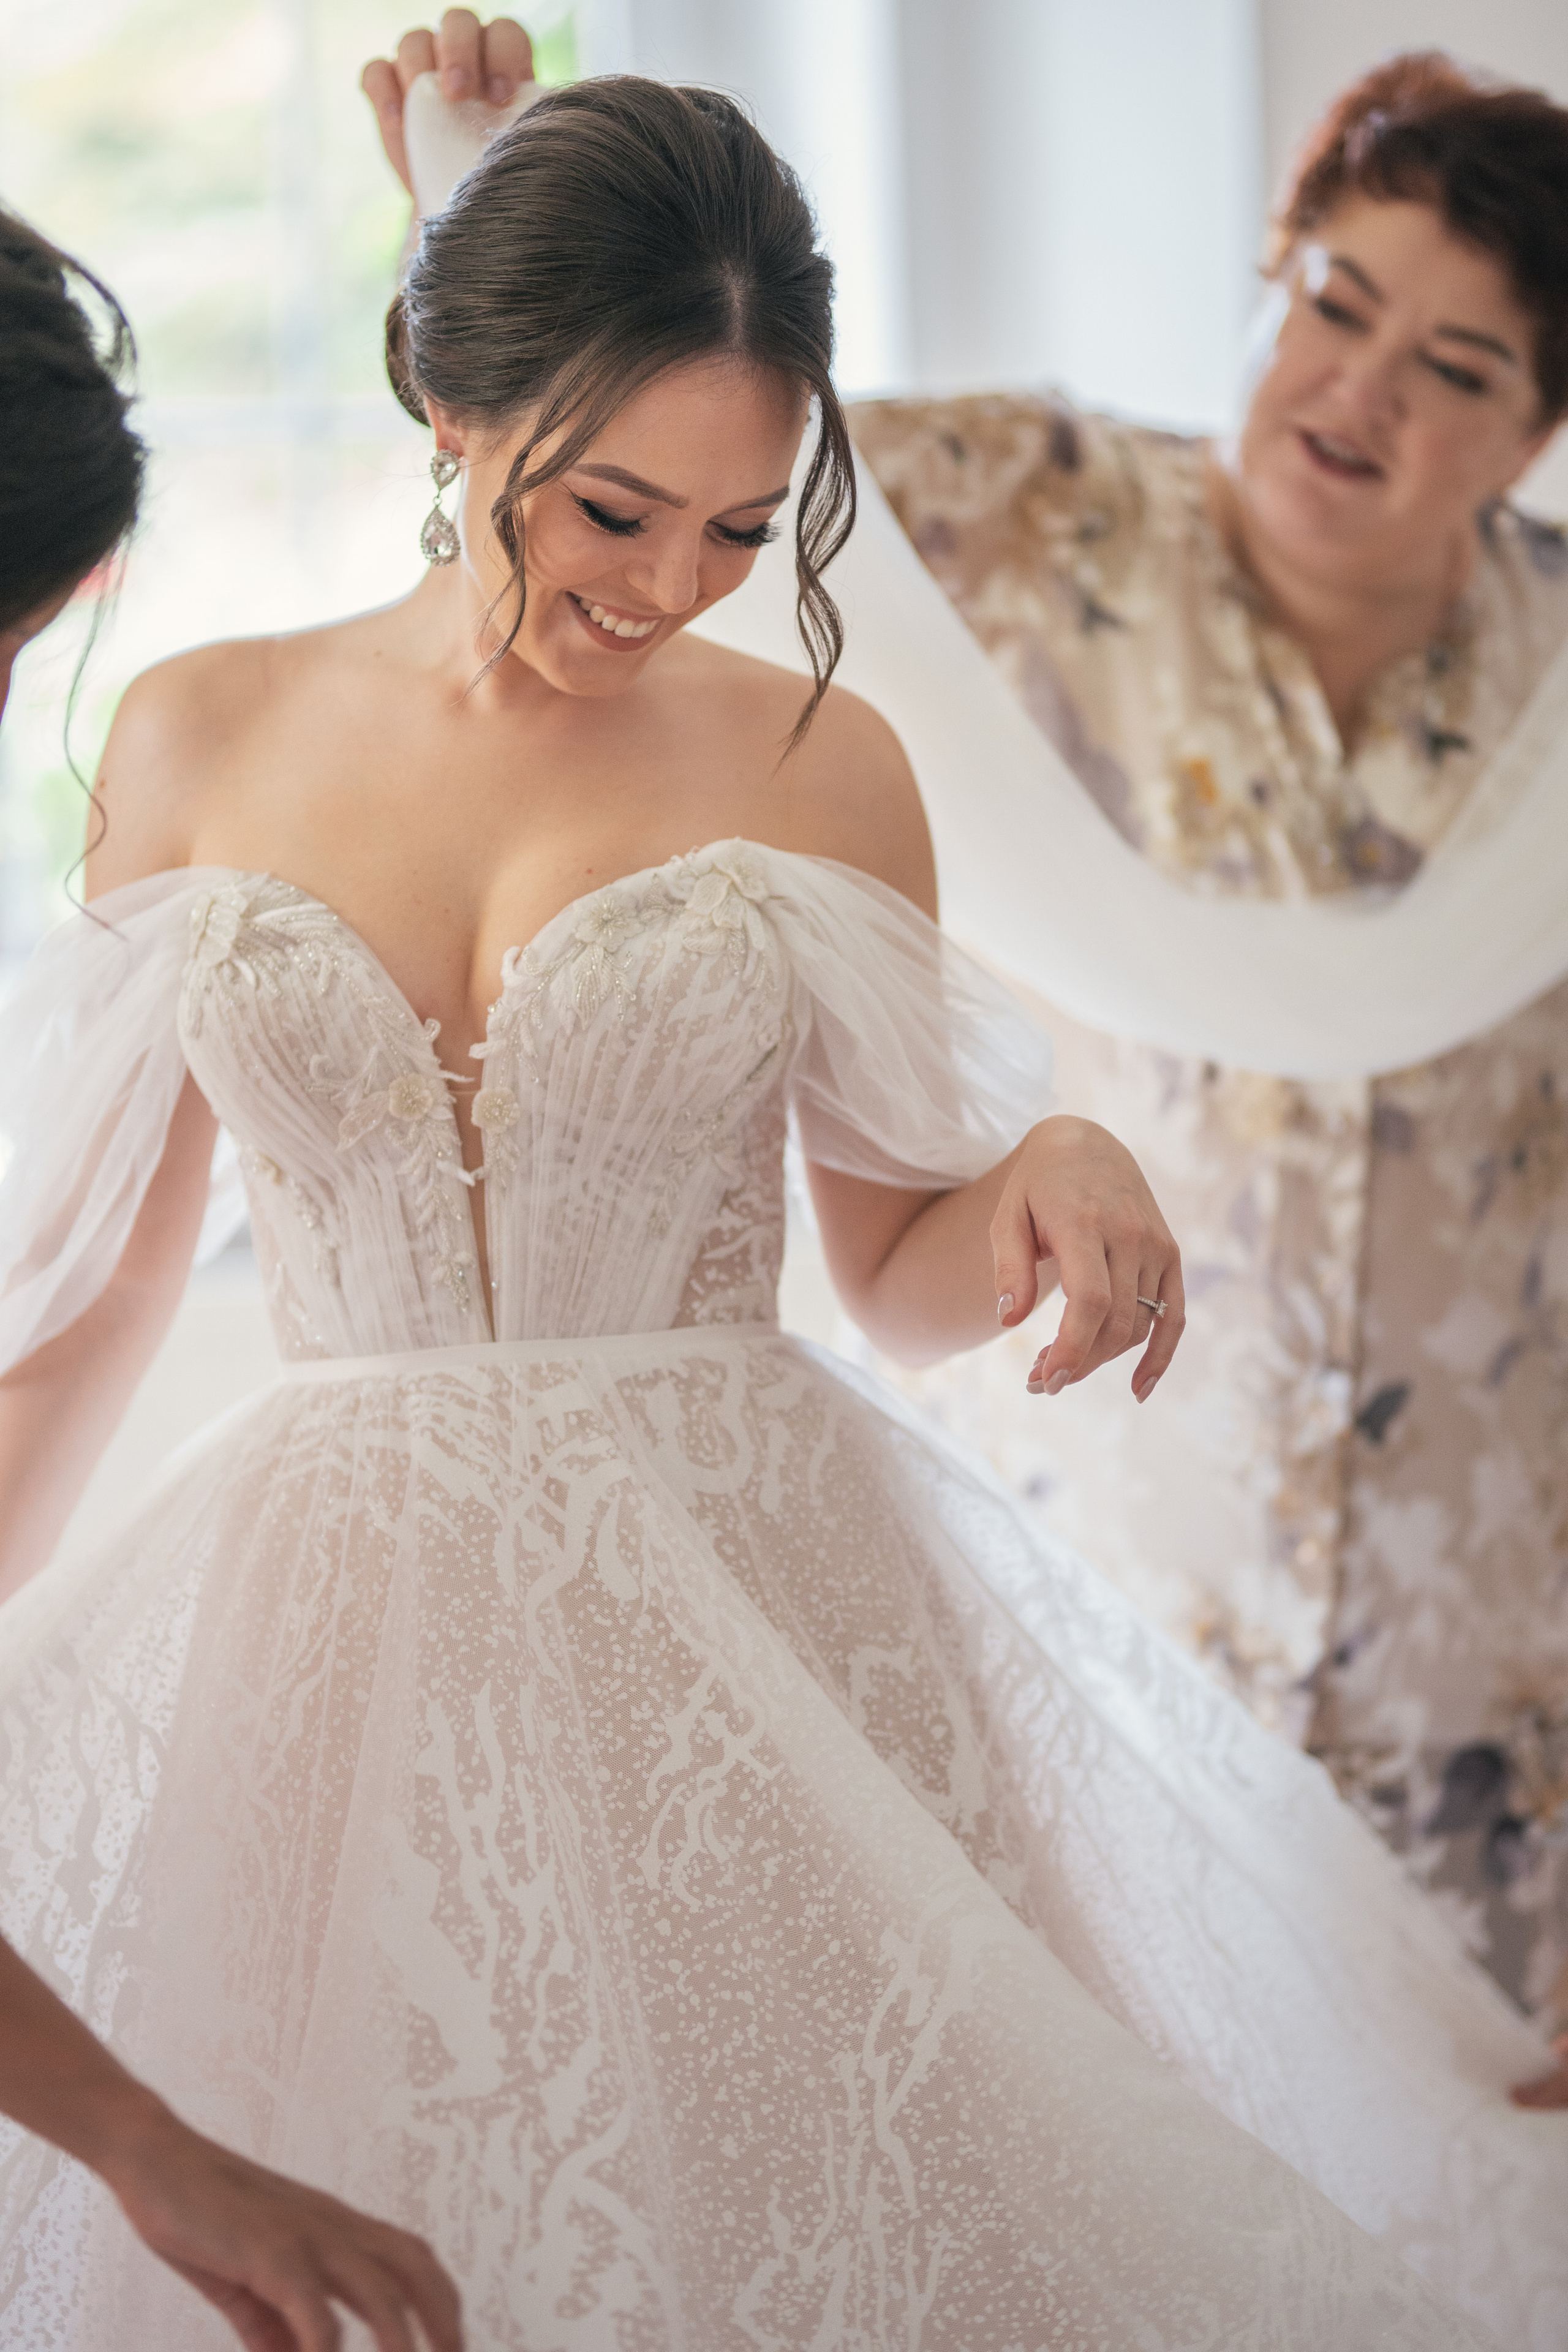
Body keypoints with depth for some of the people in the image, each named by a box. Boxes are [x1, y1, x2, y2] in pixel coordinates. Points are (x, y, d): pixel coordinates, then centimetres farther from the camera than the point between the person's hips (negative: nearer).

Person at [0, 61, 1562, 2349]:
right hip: (341, 1631, 1)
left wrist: (1053, 1175, -13)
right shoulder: (200, 743, 3)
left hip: (768, 1613, -1)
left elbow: (909, 1280, 7)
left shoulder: (816, 767, 0)